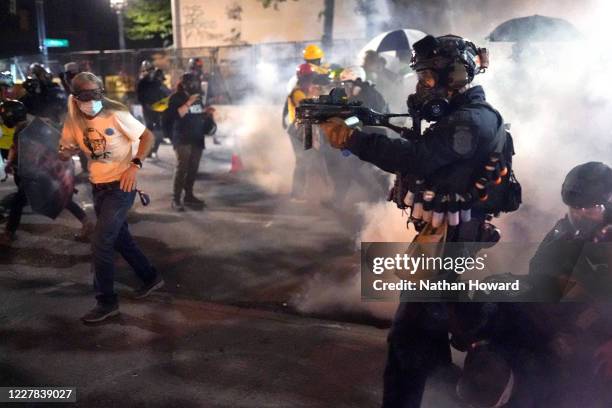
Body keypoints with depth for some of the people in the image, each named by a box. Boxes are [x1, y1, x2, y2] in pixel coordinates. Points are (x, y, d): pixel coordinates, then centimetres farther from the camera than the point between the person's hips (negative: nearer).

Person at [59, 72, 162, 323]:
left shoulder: (116, 114, -17)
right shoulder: (73, 121, -2)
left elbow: (147, 137, -11)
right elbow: (65, 154, 7)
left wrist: (135, 165, -23)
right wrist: (64, 152, -18)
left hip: (121, 186, -7)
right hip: (98, 187, 7)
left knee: (100, 243, -10)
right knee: (120, 238, 18)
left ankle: (107, 303, 4)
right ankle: (151, 278, 37)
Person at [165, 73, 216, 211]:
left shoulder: (198, 97, 16)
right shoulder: (176, 98, -5)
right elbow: (176, 115, -20)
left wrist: (208, 112, 9)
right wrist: (188, 103, -23)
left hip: (197, 138, 7)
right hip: (182, 138, -7)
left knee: (193, 168, 9)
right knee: (182, 167, -15)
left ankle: (189, 196, 19)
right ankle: (176, 199, -13)